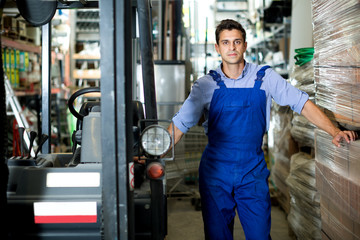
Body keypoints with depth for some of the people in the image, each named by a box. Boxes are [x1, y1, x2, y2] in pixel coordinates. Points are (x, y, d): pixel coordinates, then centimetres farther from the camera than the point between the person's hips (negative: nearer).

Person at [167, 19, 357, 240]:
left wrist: (335, 132, -12)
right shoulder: (206, 85, -1)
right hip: (215, 172, 0)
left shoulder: (265, 77, -1)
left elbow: (302, 103, -1)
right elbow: (180, 124, 0)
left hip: (253, 172, 0)